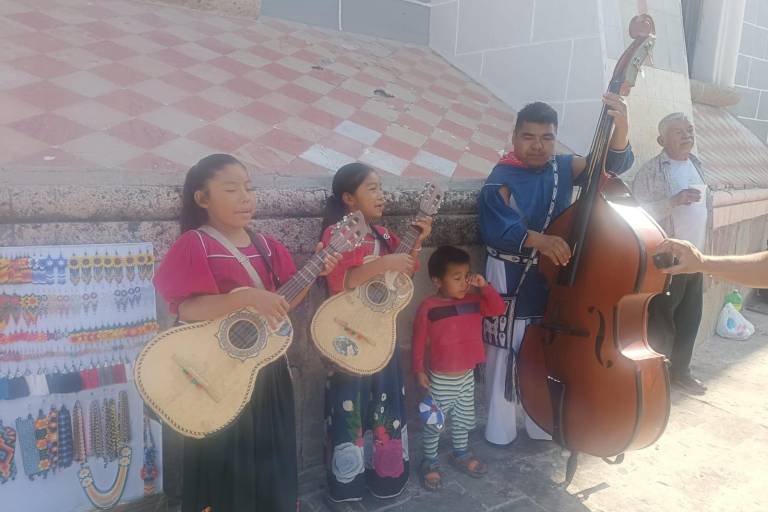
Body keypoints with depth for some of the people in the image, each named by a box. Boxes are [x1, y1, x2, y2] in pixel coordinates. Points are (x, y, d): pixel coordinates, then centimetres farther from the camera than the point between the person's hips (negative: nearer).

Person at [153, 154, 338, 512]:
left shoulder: (266, 246, 6)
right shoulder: (194, 244, -12)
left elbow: (281, 304, 9)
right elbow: (187, 311, -21)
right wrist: (246, 296, -30)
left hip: (267, 369, 6)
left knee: (271, 459, 18)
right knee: (225, 465, 8)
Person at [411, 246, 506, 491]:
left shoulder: (474, 301, -2)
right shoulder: (429, 307, -17)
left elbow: (499, 308, -7)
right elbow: (419, 341, -12)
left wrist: (484, 286, -16)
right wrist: (419, 370, -9)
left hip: (467, 376, 5)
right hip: (440, 379, -5)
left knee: (464, 419, 22)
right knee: (434, 423, 9)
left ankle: (460, 454, 44)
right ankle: (430, 462, 28)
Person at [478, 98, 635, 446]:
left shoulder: (565, 167, 2)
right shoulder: (501, 179, -13)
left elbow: (613, 163, -7)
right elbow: (497, 229, -27)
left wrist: (620, 127, -26)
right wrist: (537, 239, -43)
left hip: (553, 280, 5)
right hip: (510, 282, -4)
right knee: (505, 356, 6)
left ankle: (542, 426, 36)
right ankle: (500, 430, 26)